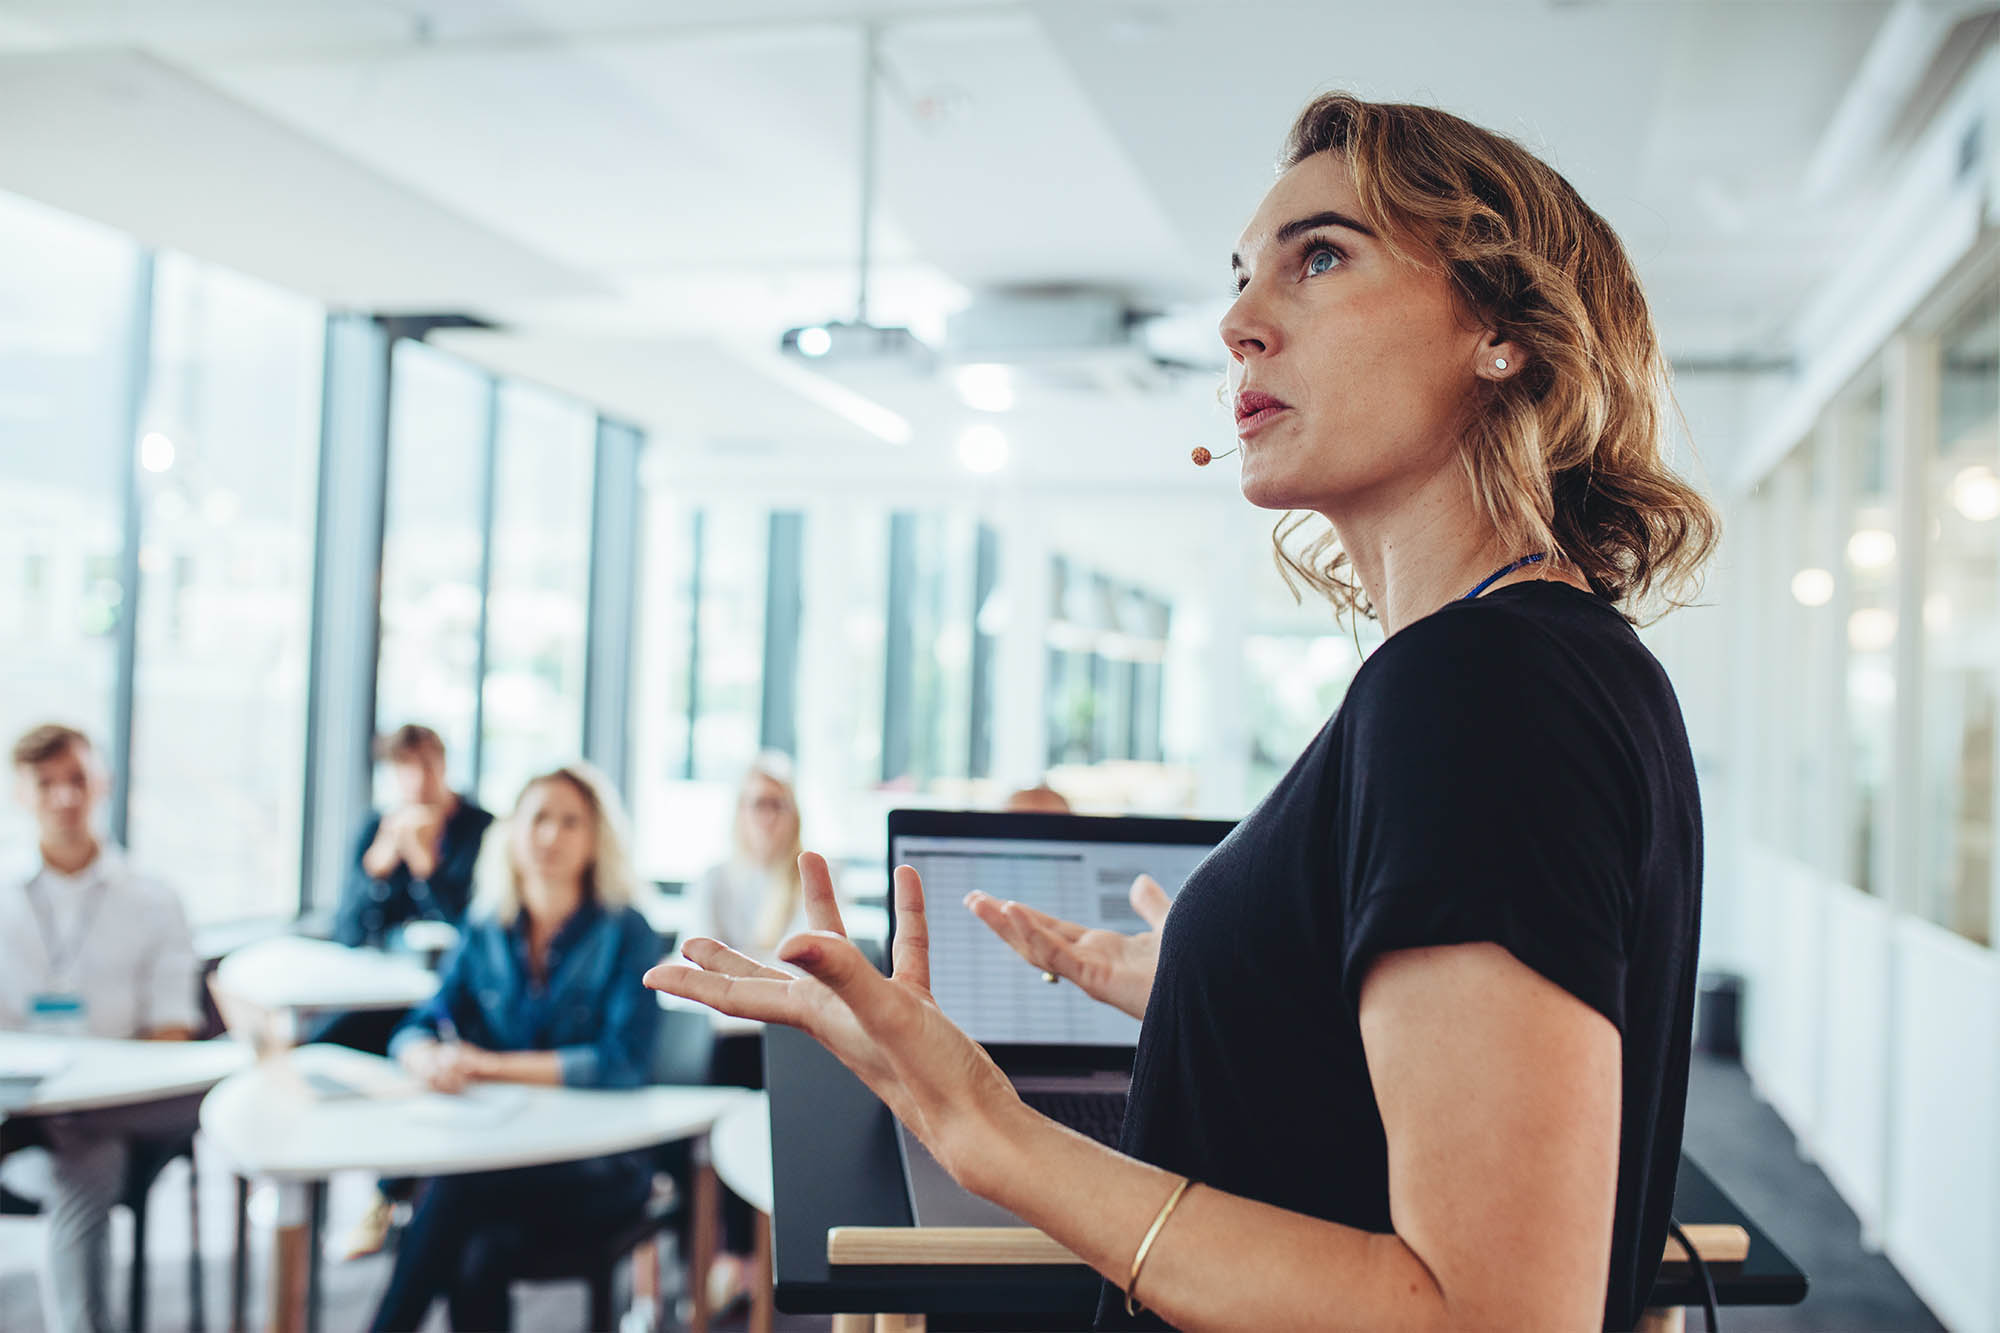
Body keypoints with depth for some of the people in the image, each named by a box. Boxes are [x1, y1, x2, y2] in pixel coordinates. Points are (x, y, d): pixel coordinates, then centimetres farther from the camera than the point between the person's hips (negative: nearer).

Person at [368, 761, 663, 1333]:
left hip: (597, 1168, -3)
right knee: (477, 1262, -31)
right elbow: (415, 1033, 7)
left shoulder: (625, 933, -5)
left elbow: (624, 1064, -15)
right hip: (501, 1149, 3)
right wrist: (432, 1060, -19)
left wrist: (490, 1065, -15)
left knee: (455, 1189, -33)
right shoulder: (486, 930, 10)